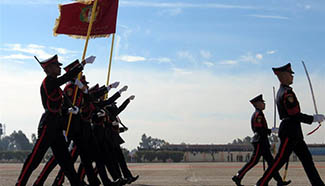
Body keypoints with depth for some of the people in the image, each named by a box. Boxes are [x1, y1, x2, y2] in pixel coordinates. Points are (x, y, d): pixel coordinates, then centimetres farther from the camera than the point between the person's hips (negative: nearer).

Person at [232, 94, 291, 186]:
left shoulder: (256, 114, 18)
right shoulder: (258, 114, -14)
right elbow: (259, 129, -22)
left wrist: (268, 131, 12)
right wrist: (271, 130, -15)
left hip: (261, 142, 11)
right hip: (260, 141, -11)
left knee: (270, 160, 8)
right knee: (254, 161, -7)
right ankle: (238, 177, -2)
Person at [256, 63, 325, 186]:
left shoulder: (280, 92, 16)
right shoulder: (287, 93, -16)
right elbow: (295, 115, -19)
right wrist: (314, 118, -11)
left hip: (293, 132, 10)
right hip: (290, 131, -10)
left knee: (306, 158, 9)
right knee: (280, 159, -6)